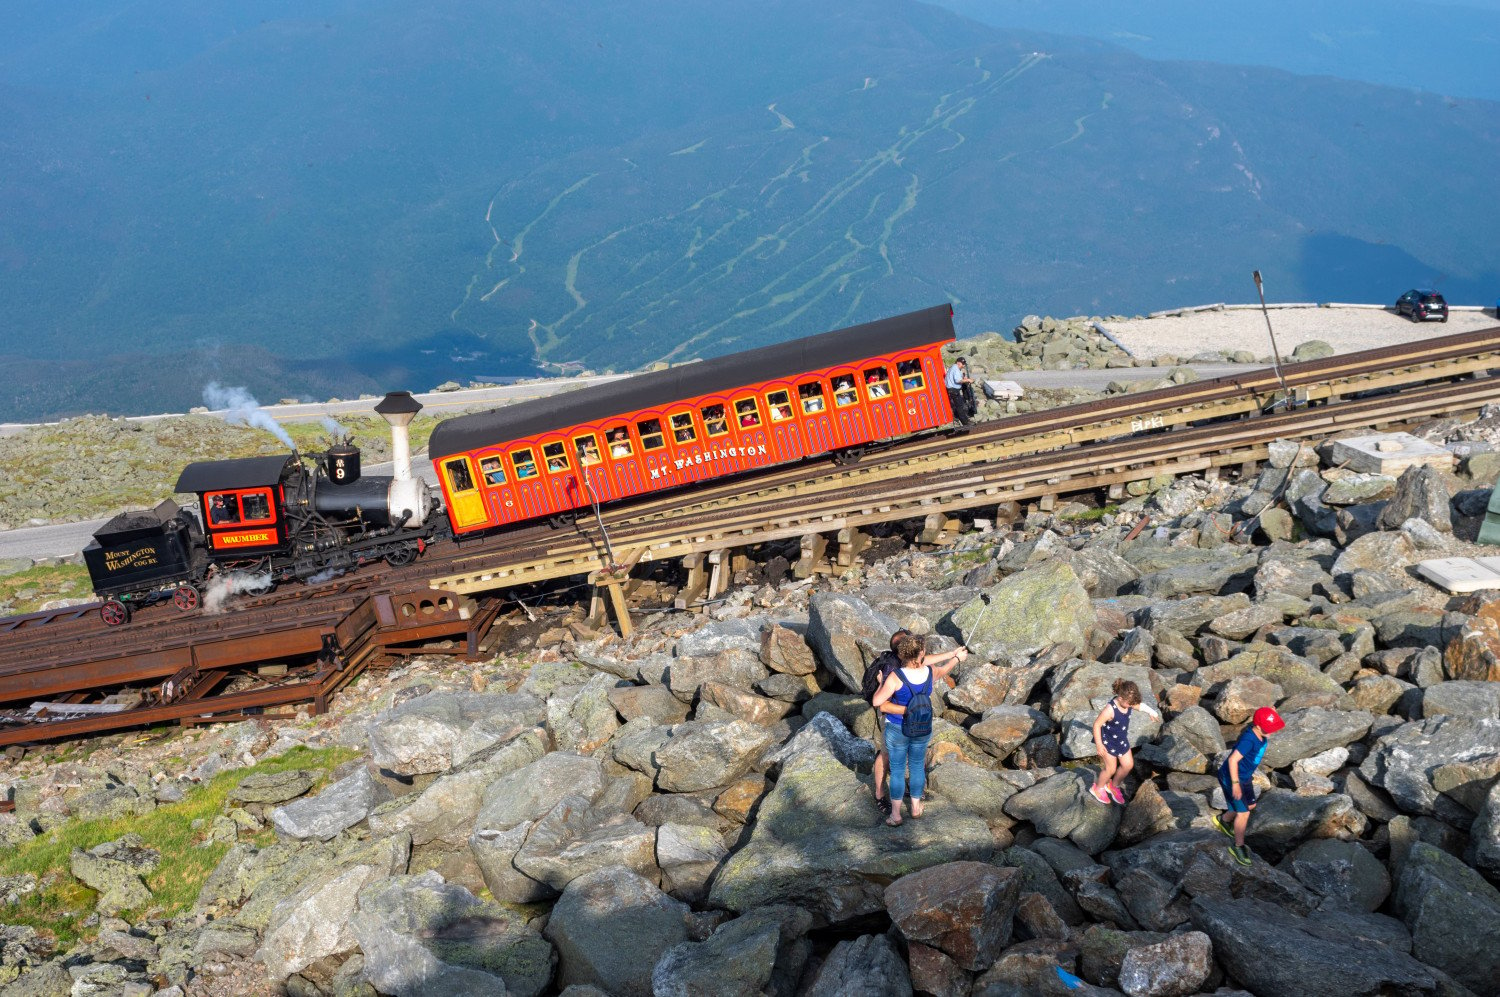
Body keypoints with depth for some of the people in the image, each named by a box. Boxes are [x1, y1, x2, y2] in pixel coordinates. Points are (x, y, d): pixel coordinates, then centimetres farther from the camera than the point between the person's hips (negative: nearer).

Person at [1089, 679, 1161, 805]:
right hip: (1108, 742, -7)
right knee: (1111, 769, 5)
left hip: (1122, 740, 7)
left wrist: (1151, 712, 27)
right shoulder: (1110, 710, -36)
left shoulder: (1128, 702, -15)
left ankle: (1114, 786, 39)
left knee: (1128, 765, 13)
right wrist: (1099, 744, -21)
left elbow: (1139, 705, 10)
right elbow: (1097, 724, -26)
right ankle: (1098, 788, 34)